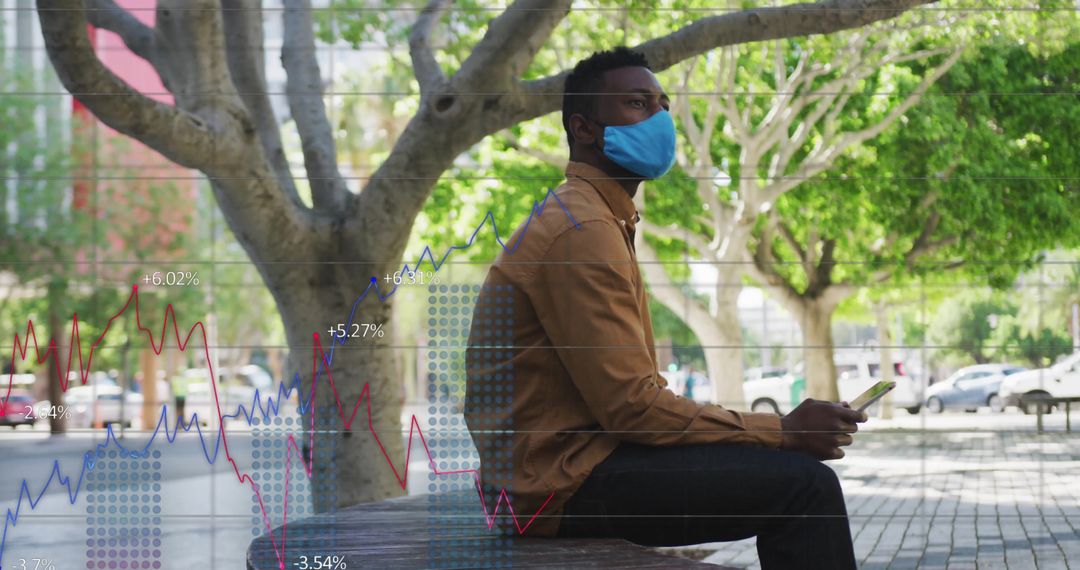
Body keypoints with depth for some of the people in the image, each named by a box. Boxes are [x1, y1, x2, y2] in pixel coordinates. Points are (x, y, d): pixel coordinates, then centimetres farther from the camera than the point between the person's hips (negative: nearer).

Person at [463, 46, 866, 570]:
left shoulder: (595, 220, 19)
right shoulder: (582, 230, -15)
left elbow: (632, 391, 15)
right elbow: (630, 405, -21)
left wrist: (779, 428, 6)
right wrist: (782, 432, -15)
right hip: (563, 480, -11)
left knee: (794, 471, 13)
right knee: (804, 484, -17)